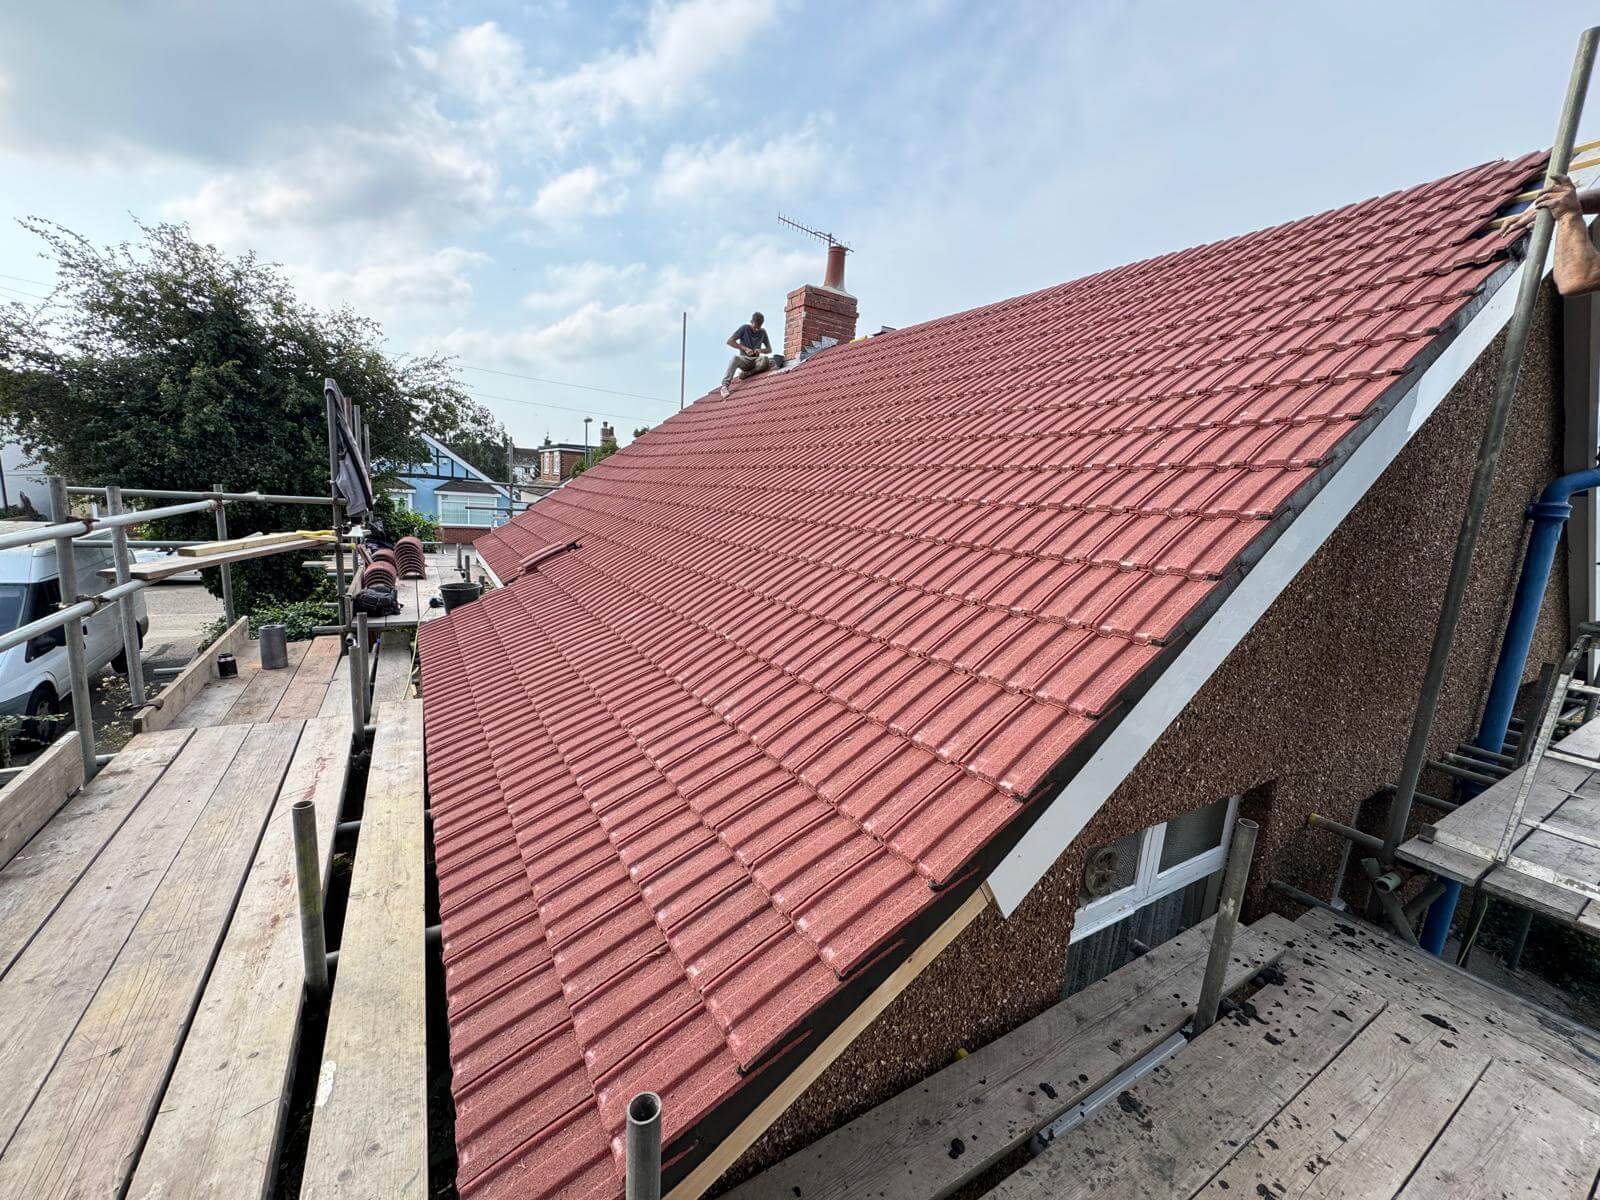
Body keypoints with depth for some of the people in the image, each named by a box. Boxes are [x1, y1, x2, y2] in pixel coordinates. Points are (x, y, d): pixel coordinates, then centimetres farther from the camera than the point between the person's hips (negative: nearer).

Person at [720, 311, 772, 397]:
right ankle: (724, 386, -48)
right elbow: (729, 341, -9)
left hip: (755, 360, 2)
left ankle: (747, 373, -22)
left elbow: (769, 349, 10)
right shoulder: (744, 328, -3)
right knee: (735, 358, -40)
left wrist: (761, 350, -13)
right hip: (744, 359, -2)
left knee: (765, 359, -35)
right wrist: (745, 348, -19)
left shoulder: (763, 332, 7)